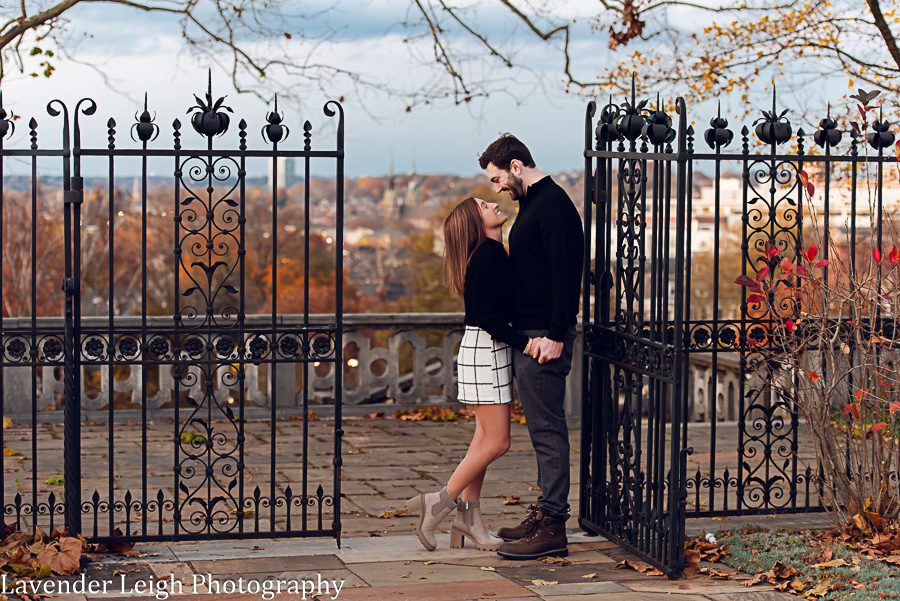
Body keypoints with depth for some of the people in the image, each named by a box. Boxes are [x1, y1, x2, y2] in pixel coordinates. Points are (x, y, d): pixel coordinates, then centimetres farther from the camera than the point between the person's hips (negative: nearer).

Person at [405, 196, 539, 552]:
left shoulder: (494, 254, 14)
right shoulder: (488, 256, -16)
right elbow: (486, 315, -21)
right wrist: (523, 343, -25)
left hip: (490, 349, 10)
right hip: (485, 350, -10)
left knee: (485, 440, 10)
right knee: (496, 442, -7)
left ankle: (468, 521, 14)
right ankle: (440, 503, 1)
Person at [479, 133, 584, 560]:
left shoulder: (553, 205, -13)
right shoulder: (533, 205, 19)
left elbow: (565, 274, -20)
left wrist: (555, 335, -24)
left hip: (545, 338, -11)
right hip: (528, 334, 11)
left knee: (547, 429, -9)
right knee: (543, 428, 13)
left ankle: (552, 526, -7)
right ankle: (545, 514, 19)